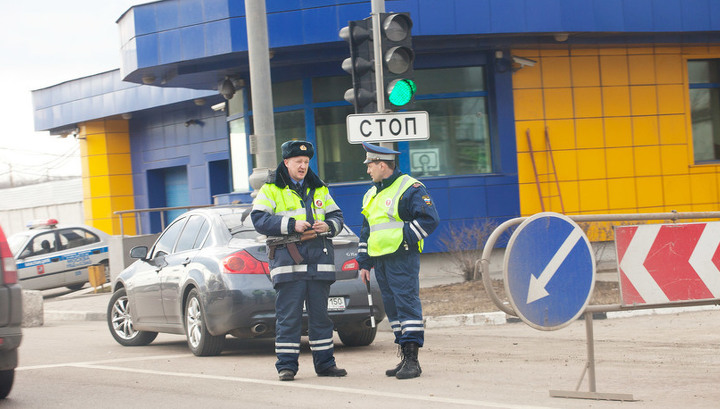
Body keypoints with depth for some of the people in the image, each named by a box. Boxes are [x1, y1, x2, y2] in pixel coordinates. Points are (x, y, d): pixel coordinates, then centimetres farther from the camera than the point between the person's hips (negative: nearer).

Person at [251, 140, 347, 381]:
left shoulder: (319, 190, 18)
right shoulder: (271, 190, 4)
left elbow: (337, 217, 18)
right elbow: (259, 220, -7)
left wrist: (329, 226, -5)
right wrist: (291, 225, -15)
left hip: (319, 261, 4)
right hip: (288, 261, -4)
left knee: (320, 314, 7)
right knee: (288, 316, -5)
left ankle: (325, 363, 13)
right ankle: (286, 365, 0)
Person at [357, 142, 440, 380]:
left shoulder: (410, 188, -6)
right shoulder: (372, 195, 20)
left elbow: (430, 219, -13)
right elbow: (366, 232, 25)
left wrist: (405, 239, -14)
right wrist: (364, 263, 19)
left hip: (402, 258, -8)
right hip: (380, 260, 8)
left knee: (407, 303, -11)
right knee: (392, 307, 8)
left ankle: (413, 360, -13)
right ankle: (405, 357, 12)